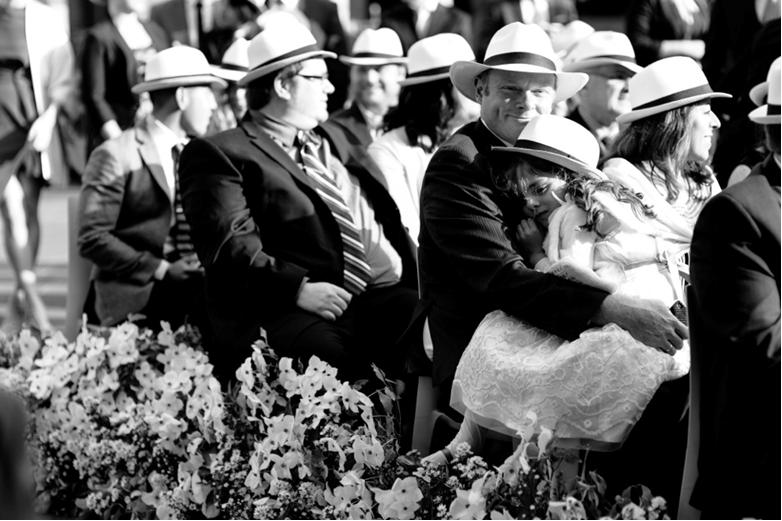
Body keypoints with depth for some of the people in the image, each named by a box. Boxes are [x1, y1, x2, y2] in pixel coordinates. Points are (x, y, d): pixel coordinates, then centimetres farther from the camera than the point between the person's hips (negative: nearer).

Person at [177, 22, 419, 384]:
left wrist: (423, 276, 11)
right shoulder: (219, 153, 3)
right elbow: (230, 247, -10)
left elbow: (386, 216, 29)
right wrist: (297, 288, -22)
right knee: (330, 355, -37)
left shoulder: (332, 141, 29)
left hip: (386, 295, 7)